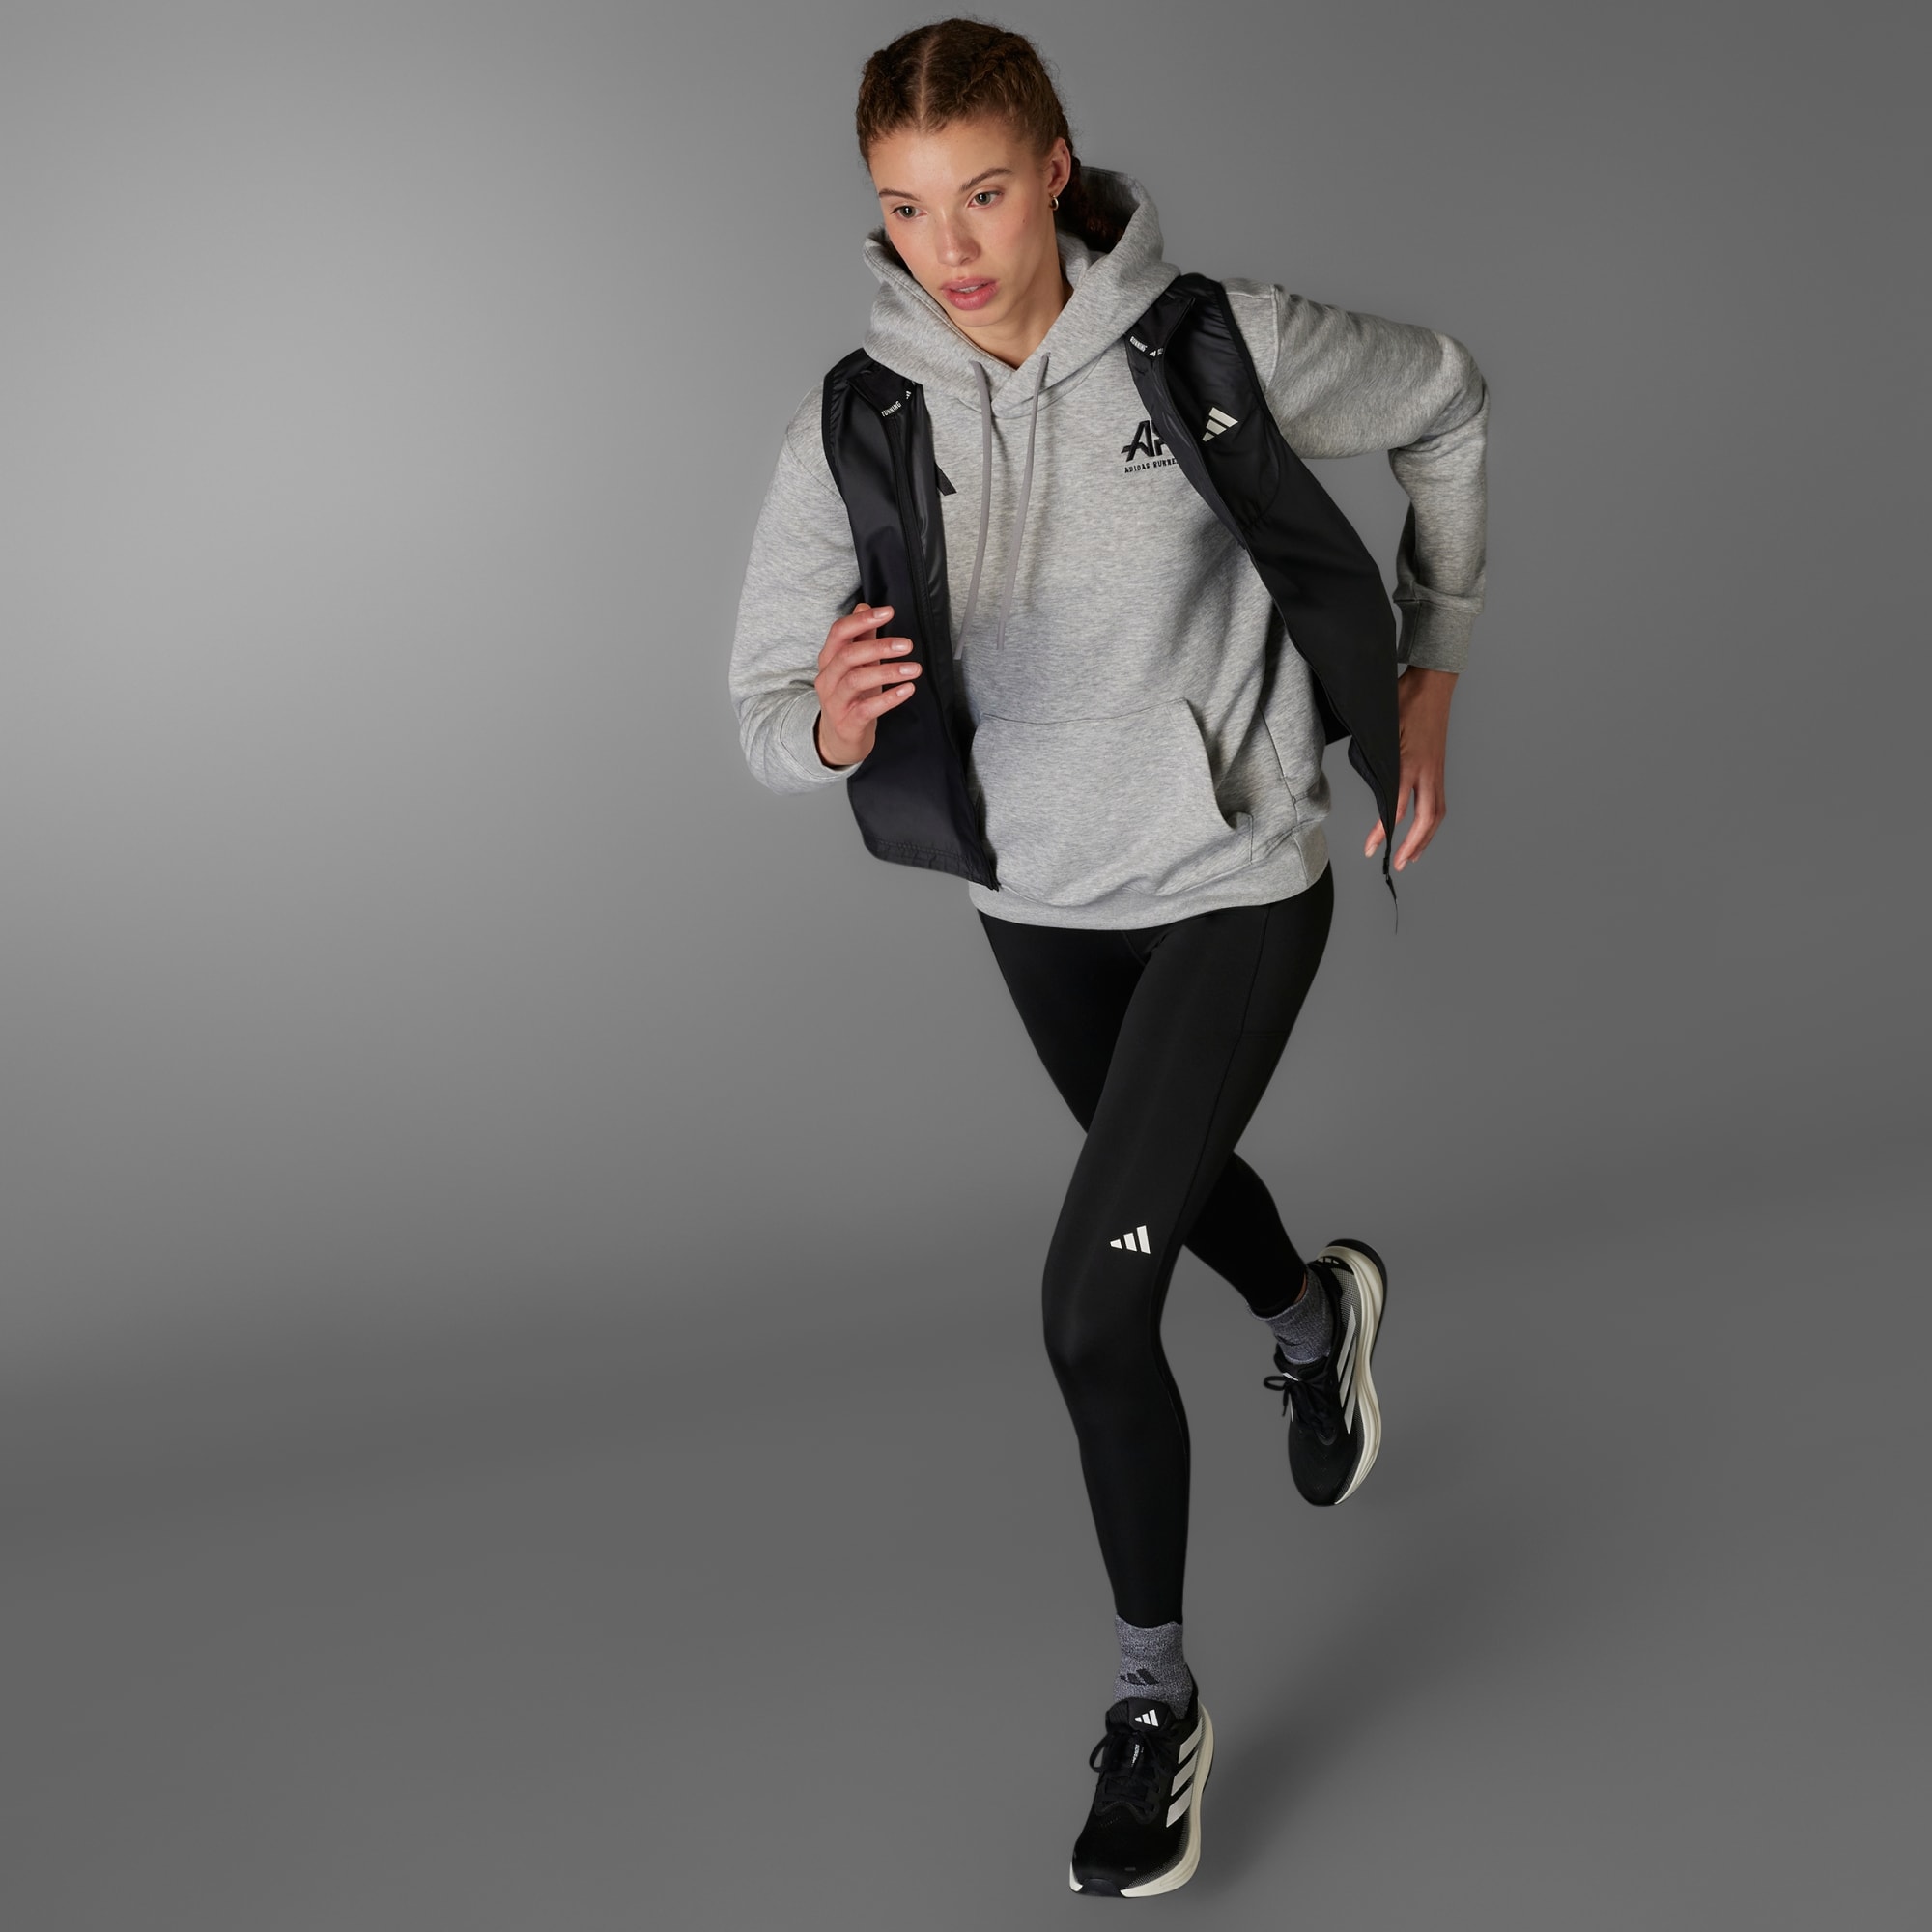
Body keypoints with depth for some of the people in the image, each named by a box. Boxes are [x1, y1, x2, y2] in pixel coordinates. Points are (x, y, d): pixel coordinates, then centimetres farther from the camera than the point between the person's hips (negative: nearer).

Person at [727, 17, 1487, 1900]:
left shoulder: (1221, 344, -19)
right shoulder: (856, 424, -15)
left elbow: (1446, 408, 0)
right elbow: (767, 715, -15)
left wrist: (1431, 670, 2)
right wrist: (834, 726, -39)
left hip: (1237, 882, -4)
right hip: (1032, 893, 4)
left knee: (1093, 1307, -12)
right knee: (1164, 1172, 29)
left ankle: (1154, 1702, 11)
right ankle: (1312, 1317, 66)